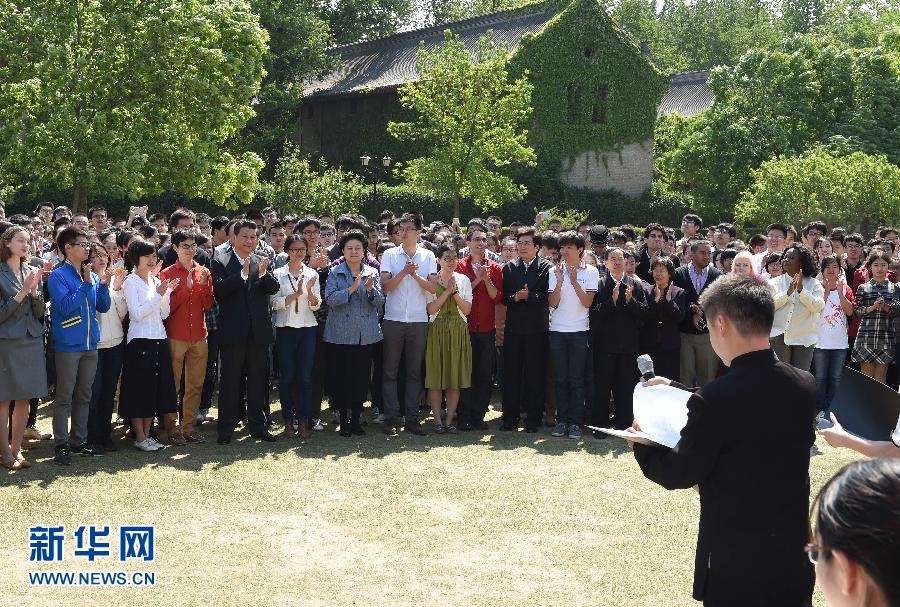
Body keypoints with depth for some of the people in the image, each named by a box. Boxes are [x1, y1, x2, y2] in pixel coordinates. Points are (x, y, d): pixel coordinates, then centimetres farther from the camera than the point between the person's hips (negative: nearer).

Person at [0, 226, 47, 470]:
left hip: (32, 341, 5)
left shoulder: (32, 272, 10)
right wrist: (22, 292, -17)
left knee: (24, 399, 8)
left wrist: (34, 290, -9)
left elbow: (39, 312, 8)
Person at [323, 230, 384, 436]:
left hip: (366, 334, 2)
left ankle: (356, 419, 16)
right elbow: (330, 299, -11)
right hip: (341, 334, -2)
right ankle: (343, 420, 12)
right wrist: (352, 289, -22)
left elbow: (380, 302, 3)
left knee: (362, 377, 5)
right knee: (341, 378, 1)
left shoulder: (372, 273, 9)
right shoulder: (335, 273, 1)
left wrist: (370, 289, -16)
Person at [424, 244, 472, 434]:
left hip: (458, 332, 2)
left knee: (455, 376, 2)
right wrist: (447, 291, -12)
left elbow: (467, 309, 1)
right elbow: (431, 309, -9)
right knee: (435, 376, -2)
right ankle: (437, 420, 5)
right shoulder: (432, 280, 1)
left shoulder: (463, 280, 7)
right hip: (437, 331, -2)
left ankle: (449, 420, 9)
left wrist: (455, 292, -10)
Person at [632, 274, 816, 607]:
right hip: (795, 559, 5)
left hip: (736, 568, -5)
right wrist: (677, 390, 20)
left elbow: (679, 474, -11)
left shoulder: (714, 399, -23)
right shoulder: (805, 386, -4)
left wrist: (642, 445, 9)